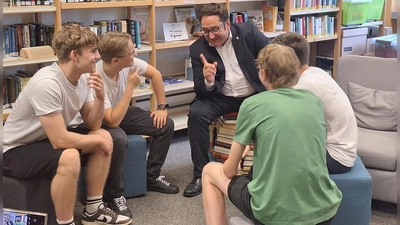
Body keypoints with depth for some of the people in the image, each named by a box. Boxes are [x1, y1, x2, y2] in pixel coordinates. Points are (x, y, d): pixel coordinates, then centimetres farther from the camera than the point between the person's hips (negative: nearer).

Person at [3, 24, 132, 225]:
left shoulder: (83, 78, -4)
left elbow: (93, 125, 1)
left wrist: (100, 97, -17)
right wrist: (97, 140, -18)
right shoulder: (47, 83, -30)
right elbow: (60, 140, -32)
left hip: (48, 140, 9)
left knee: (104, 137, 0)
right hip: (16, 151, -9)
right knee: (69, 158, -35)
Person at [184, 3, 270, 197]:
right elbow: (200, 91, -8)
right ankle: (200, 173, -13)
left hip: (255, 94, 0)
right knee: (196, 113, -26)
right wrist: (208, 81, -33)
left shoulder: (248, 32, -8)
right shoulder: (197, 48, -6)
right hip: (221, 97, 1)